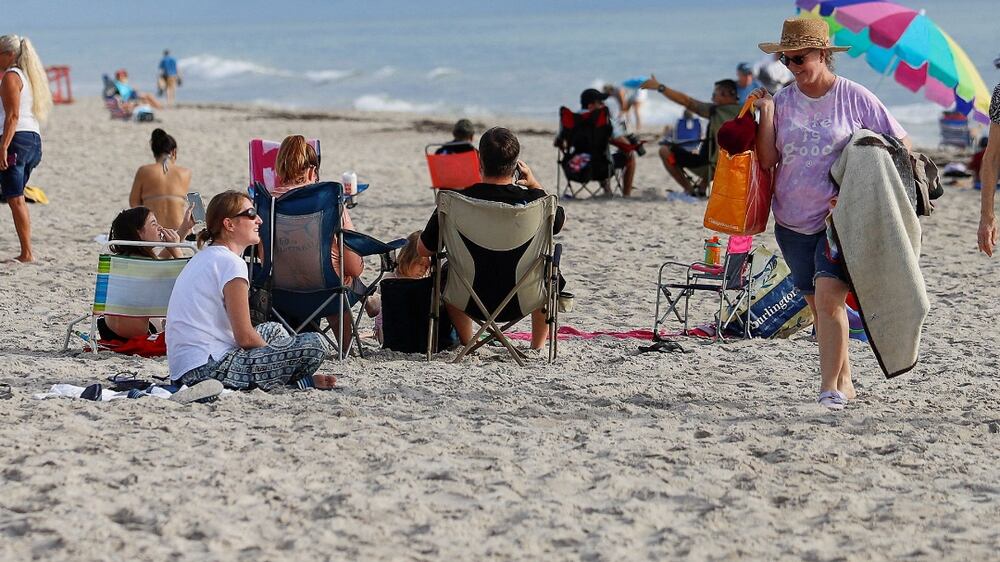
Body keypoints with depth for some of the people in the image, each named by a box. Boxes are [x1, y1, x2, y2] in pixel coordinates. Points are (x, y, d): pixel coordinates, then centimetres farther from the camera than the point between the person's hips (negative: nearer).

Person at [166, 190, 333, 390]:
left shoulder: (204, 258, 18)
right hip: (208, 369, -11)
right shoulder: (231, 263, -11)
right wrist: (272, 355, 5)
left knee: (273, 329, 32)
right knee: (315, 345, -14)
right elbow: (245, 338, -12)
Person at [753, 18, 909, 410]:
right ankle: (844, 381, 24)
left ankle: (829, 388, -18)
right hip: (793, 221, 4)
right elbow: (767, 161, 0)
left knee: (828, 295, -20)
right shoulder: (782, 101, 4)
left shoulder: (854, 98, -4)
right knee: (818, 304, 10)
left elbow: (900, 144, 2)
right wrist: (765, 113, -9)